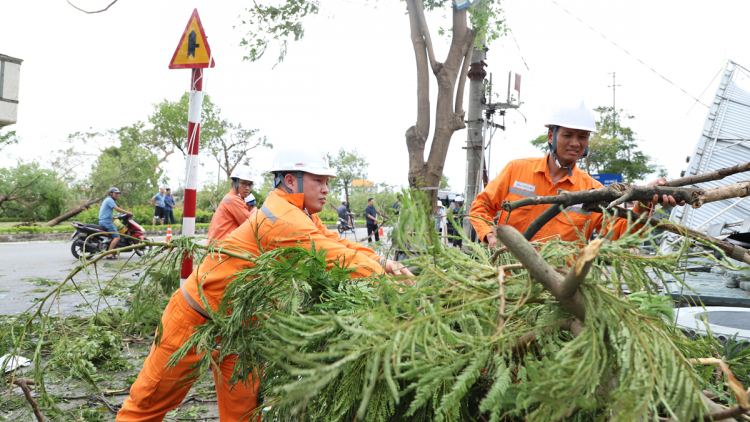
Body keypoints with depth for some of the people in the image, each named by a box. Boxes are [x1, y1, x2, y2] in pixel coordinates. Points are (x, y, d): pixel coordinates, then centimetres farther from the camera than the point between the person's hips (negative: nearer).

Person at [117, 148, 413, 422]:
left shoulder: (301, 217, 1)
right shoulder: (281, 219, -30)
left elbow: (336, 243, -5)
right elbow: (333, 257, -34)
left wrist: (380, 261, -21)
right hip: (198, 317, -8)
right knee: (152, 398, 9)